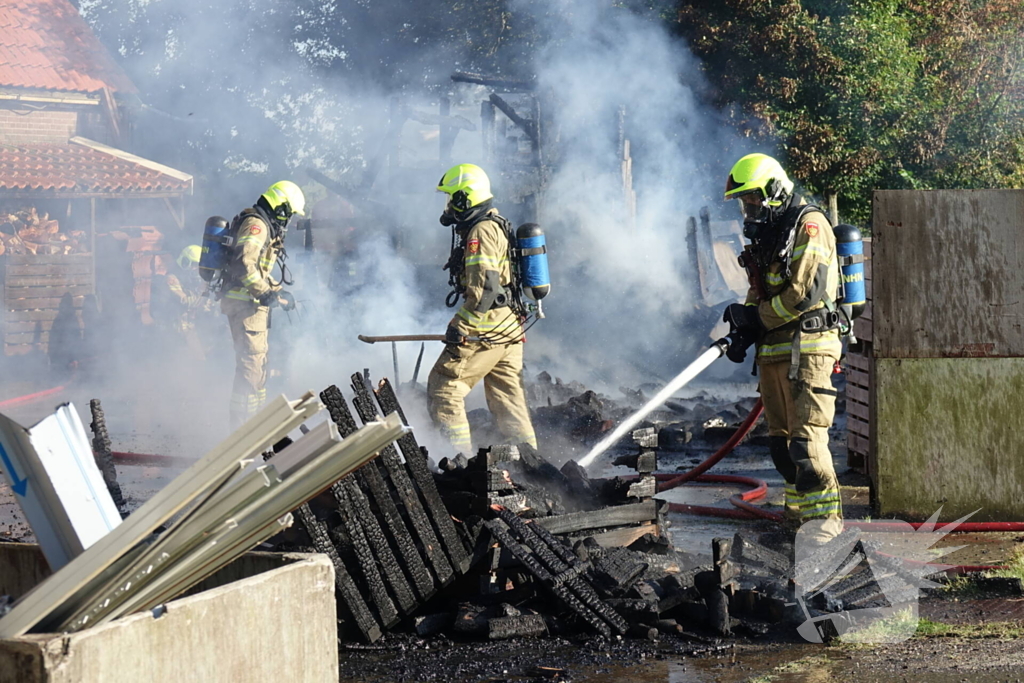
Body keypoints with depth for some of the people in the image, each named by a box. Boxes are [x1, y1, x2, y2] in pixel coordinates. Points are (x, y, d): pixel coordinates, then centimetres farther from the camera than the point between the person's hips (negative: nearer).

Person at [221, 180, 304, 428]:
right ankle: (242, 424, -13)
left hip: (252, 304, 11)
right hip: (245, 303, -11)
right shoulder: (256, 225, -13)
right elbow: (244, 264, -27)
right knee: (251, 363, -12)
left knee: (257, 363, 17)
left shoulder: (262, 226, 21)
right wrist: (265, 293, -26)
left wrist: (277, 291, 21)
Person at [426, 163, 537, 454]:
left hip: (485, 332, -10)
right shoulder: (498, 226, 19)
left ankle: (461, 456, -8)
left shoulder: (481, 231, -13)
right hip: (509, 331, 10)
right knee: (507, 398, 12)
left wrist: (460, 327, -20)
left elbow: (485, 287, -22)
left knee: (443, 388, -4)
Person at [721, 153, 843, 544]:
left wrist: (756, 317, -9)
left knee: (805, 438, -14)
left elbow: (806, 291, -17)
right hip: (773, 351, 9)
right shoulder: (766, 235, 21)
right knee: (781, 440, 8)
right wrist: (743, 334, 8)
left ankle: (824, 518, -12)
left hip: (806, 347, -9)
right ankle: (798, 514, 14)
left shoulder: (808, 226, -7)